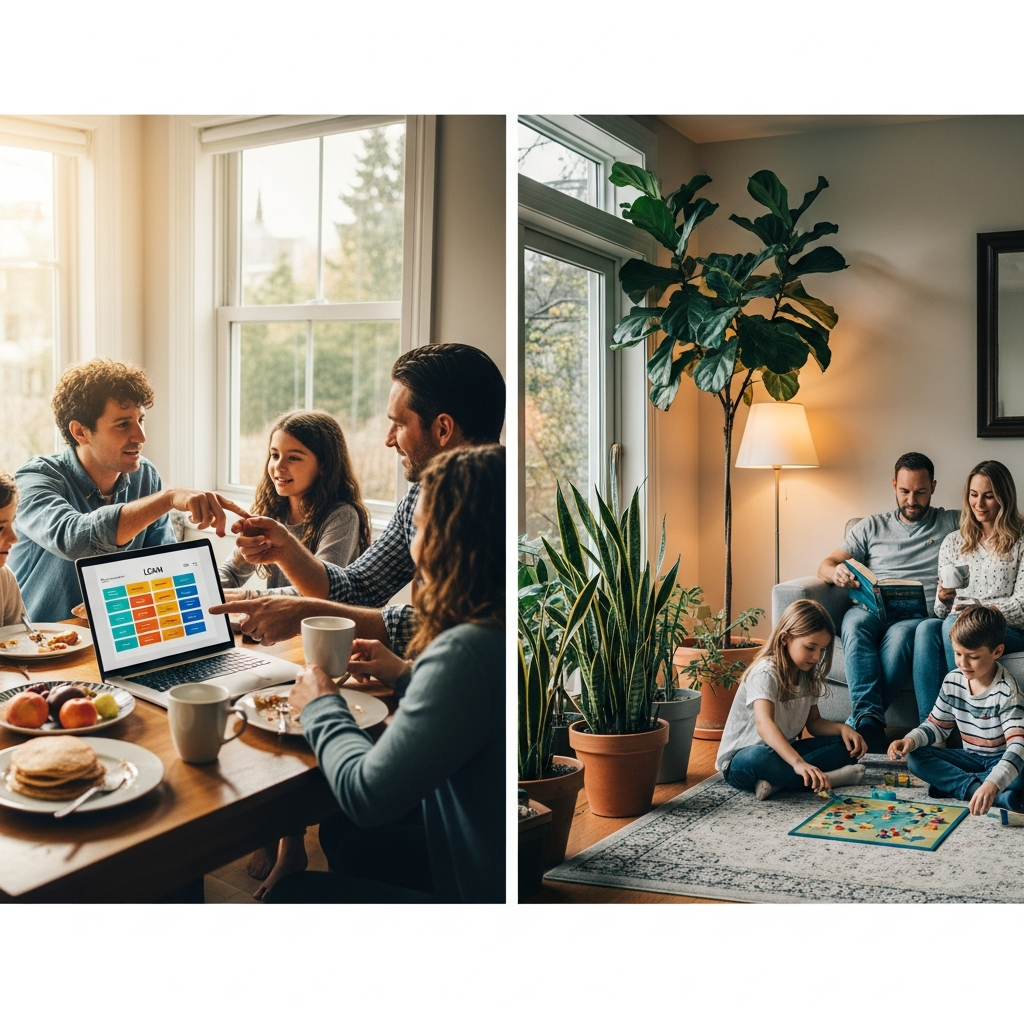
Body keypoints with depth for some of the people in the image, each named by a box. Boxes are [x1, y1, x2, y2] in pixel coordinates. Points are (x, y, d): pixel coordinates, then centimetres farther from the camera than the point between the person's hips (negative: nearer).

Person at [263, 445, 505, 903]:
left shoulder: (467, 651, -30)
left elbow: (365, 794, -23)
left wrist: (322, 708, -6)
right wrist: (408, 677, 12)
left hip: (478, 892, -8)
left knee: (292, 892, 10)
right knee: (340, 833, 27)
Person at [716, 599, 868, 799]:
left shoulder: (808, 676, 4)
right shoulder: (766, 673, -22)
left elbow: (813, 722, 12)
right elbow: (764, 724, -38)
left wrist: (842, 728, -10)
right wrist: (799, 762, -52)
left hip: (782, 753, 8)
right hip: (741, 759, -8)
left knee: (844, 745, -6)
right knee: (758, 759, -41)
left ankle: (778, 781, -22)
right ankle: (829, 777, -27)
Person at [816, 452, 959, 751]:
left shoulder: (952, 522, 19)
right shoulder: (872, 527, 23)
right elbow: (825, 566, 17)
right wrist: (835, 572, -13)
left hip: (921, 615, -2)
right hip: (873, 611, 2)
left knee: (900, 634, -39)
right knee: (855, 622, -36)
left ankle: (860, 720, -40)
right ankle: (870, 718, -47)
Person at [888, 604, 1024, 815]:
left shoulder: (1006, 691, -24)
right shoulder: (953, 681, -6)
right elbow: (936, 725, 6)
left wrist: (992, 784, -53)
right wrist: (911, 740, -18)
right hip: (972, 758, 6)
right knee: (916, 758, -15)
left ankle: (950, 784, -26)